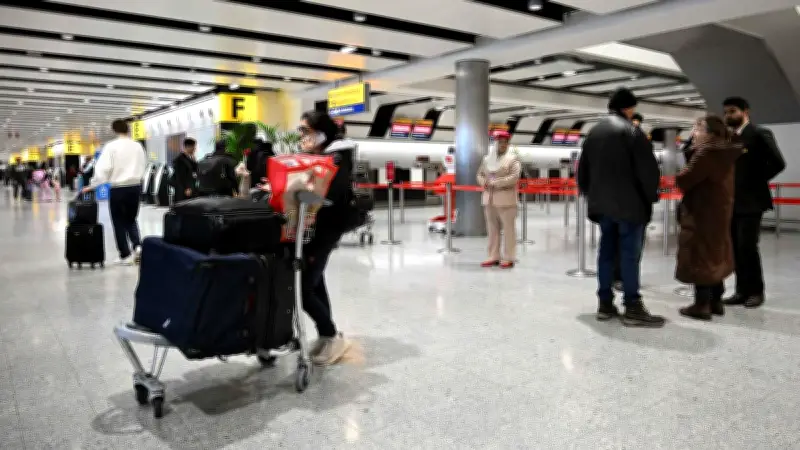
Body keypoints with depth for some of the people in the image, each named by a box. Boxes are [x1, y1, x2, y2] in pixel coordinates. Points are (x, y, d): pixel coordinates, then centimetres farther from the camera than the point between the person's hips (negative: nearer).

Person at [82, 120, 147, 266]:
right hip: (135, 187, 4)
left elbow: (103, 169, -13)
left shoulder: (111, 146, -9)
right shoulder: (138, 146, 4)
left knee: (119, 222, 8)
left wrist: (92, 186, -6)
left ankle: (125, 255, 10)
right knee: (131, 219, 18)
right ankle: (137, 246, -4)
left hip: (118, 188, -4)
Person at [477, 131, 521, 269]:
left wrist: (495, 183, -15)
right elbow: (480, 174, 18)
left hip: (505, 200, -5)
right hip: (489, 199, 5)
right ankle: (494, 257, 15)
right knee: (492, 229, 8)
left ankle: (509, 259, 2)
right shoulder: (487, 158, 15)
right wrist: (485, 183, -4)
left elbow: (514, 177, -12)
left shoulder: (513, 158, -1)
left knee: (508, 229, -3)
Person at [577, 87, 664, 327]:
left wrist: (591, 195, 23)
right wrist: (651, 196, 0)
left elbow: (582, 169, 17)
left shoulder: (594, 131, 14)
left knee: (606, 251, 10)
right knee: (630, 254, -5)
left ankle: (605, 304, 12)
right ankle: (633, 309, -3)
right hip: (628, 202, -7)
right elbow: (648, 168, -13)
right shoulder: (631, 130, -8)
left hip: (602, 203, 7)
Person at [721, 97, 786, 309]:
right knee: (736, 247, 7)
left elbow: (778, 163, -13)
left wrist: (757, 181, -8)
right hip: (731, 201, 6)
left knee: (747, 246, -8)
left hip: (751, 201, -6)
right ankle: (743, 290, 14)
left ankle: (756, 291, 6)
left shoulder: (759, 134, -6)